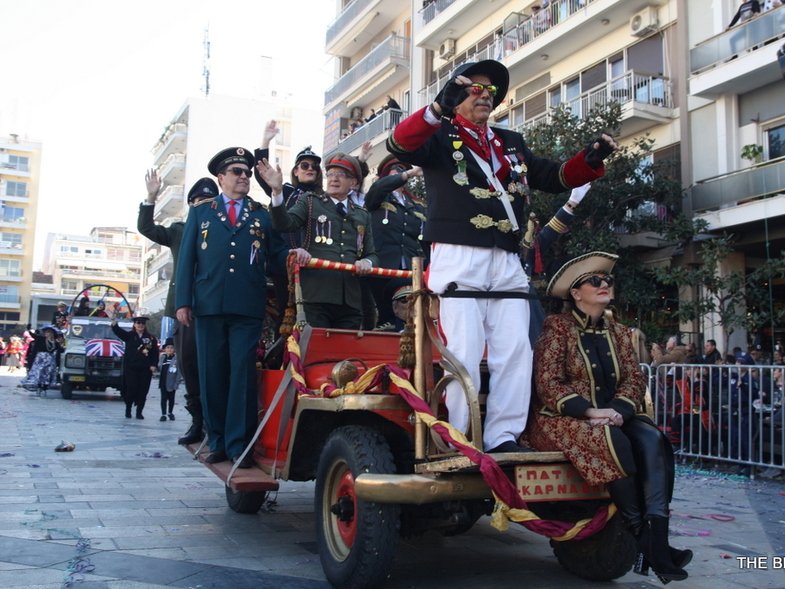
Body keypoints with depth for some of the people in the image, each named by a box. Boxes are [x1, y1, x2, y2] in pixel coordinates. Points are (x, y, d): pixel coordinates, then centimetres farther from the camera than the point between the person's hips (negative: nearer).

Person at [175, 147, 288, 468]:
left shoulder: (263, 215, 16)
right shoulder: (200, 212, 16)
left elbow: (277, 257, 10)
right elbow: (186, 258, 10)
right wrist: (183, 301, 0)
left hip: (248, 308, -1)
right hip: (208, 305, 1)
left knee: (243, 373, -5)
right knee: (212, 375, 4)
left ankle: (239, 445, 0)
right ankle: (217, 442, 14)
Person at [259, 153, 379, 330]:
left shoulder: (363, 216, 22)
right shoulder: (310, 203, 13)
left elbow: (372, 254, 22)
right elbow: (284, 224, -5)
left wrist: (367, 262, -3)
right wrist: (278, 191, -21)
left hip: (350, 300, 4)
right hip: (316, 295, -3)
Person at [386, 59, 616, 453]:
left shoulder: (512, 143, 25)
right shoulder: (440, 137, 8)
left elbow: (554, 177, 20)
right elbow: (400, 145, -13)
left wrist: (590, 160, 1)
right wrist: (439, 108, -28)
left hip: (506, 262, 6)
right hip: (458, 259, -5)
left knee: (515, 351, 1)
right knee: (463, 353, -9)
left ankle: (503, 438, 8)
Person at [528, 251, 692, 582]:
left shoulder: (618, 332, 15)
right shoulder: (557, 327, -4)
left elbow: (633, 379, 6)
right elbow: (548, 384, -12)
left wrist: (617, 410, -15)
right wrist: (590, 412, -24)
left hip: (612, 417, 6)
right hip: (563, 420, -5)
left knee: (652, 438, -24)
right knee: (614, 441, -33)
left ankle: (658, 538, -32)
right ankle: (640, 535, -19)